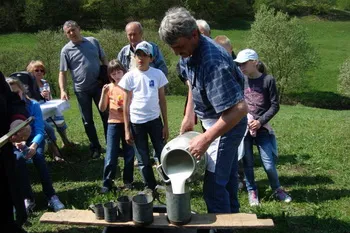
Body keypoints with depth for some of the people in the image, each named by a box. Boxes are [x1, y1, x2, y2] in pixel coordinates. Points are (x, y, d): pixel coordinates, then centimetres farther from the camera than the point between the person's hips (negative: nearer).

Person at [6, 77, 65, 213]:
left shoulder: (33, 105, -13)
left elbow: (39, 130, -18)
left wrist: (34, 145, -38)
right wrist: (16, 141, -36)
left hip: (34, 140, 0)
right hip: (14, 144, 0)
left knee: (38, 156, -31)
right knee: (19, 158, -32)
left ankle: (51, 196, -28)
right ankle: (28, 198, -22)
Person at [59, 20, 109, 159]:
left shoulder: (93, 42, 3)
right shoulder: (66, 50, -2)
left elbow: (104, 60, 10)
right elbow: (62, 73, -2)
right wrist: (63, 90, -14)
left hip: (99, 86, 1)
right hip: (81, 90, -1)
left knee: (106, 116, 6)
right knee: (87, 121, 9)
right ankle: (95, 147, 23)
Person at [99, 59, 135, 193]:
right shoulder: (109, 88, 3)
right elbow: (102, 109, 2)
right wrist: (104, 93, -11)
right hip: (113, 124, 0)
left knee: (129, 153, 8)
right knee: (111, 155, 0)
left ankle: (128, 180, 21)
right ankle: (107, 182, 10)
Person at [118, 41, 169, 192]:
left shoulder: (158, 74, -2)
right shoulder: (130, 76, -4)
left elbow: (162, 100, 4)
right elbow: (126, 104, 0)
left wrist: (166, 125, 4)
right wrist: (127, 129, -1)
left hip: (155, 120, 0)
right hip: (136, 122, 0)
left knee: (162, 154, 8)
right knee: (143, 158, 11)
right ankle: (149, 187, 26)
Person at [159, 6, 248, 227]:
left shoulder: (212, 61, -34)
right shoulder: (193, 51, -4)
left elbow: (240, 108, -36)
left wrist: (206, 138, -35)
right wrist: (189, 116, 10)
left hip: (228, 124, -10)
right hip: (221, 121, 10)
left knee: (213, 185, -3)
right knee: (227, 177, 24)